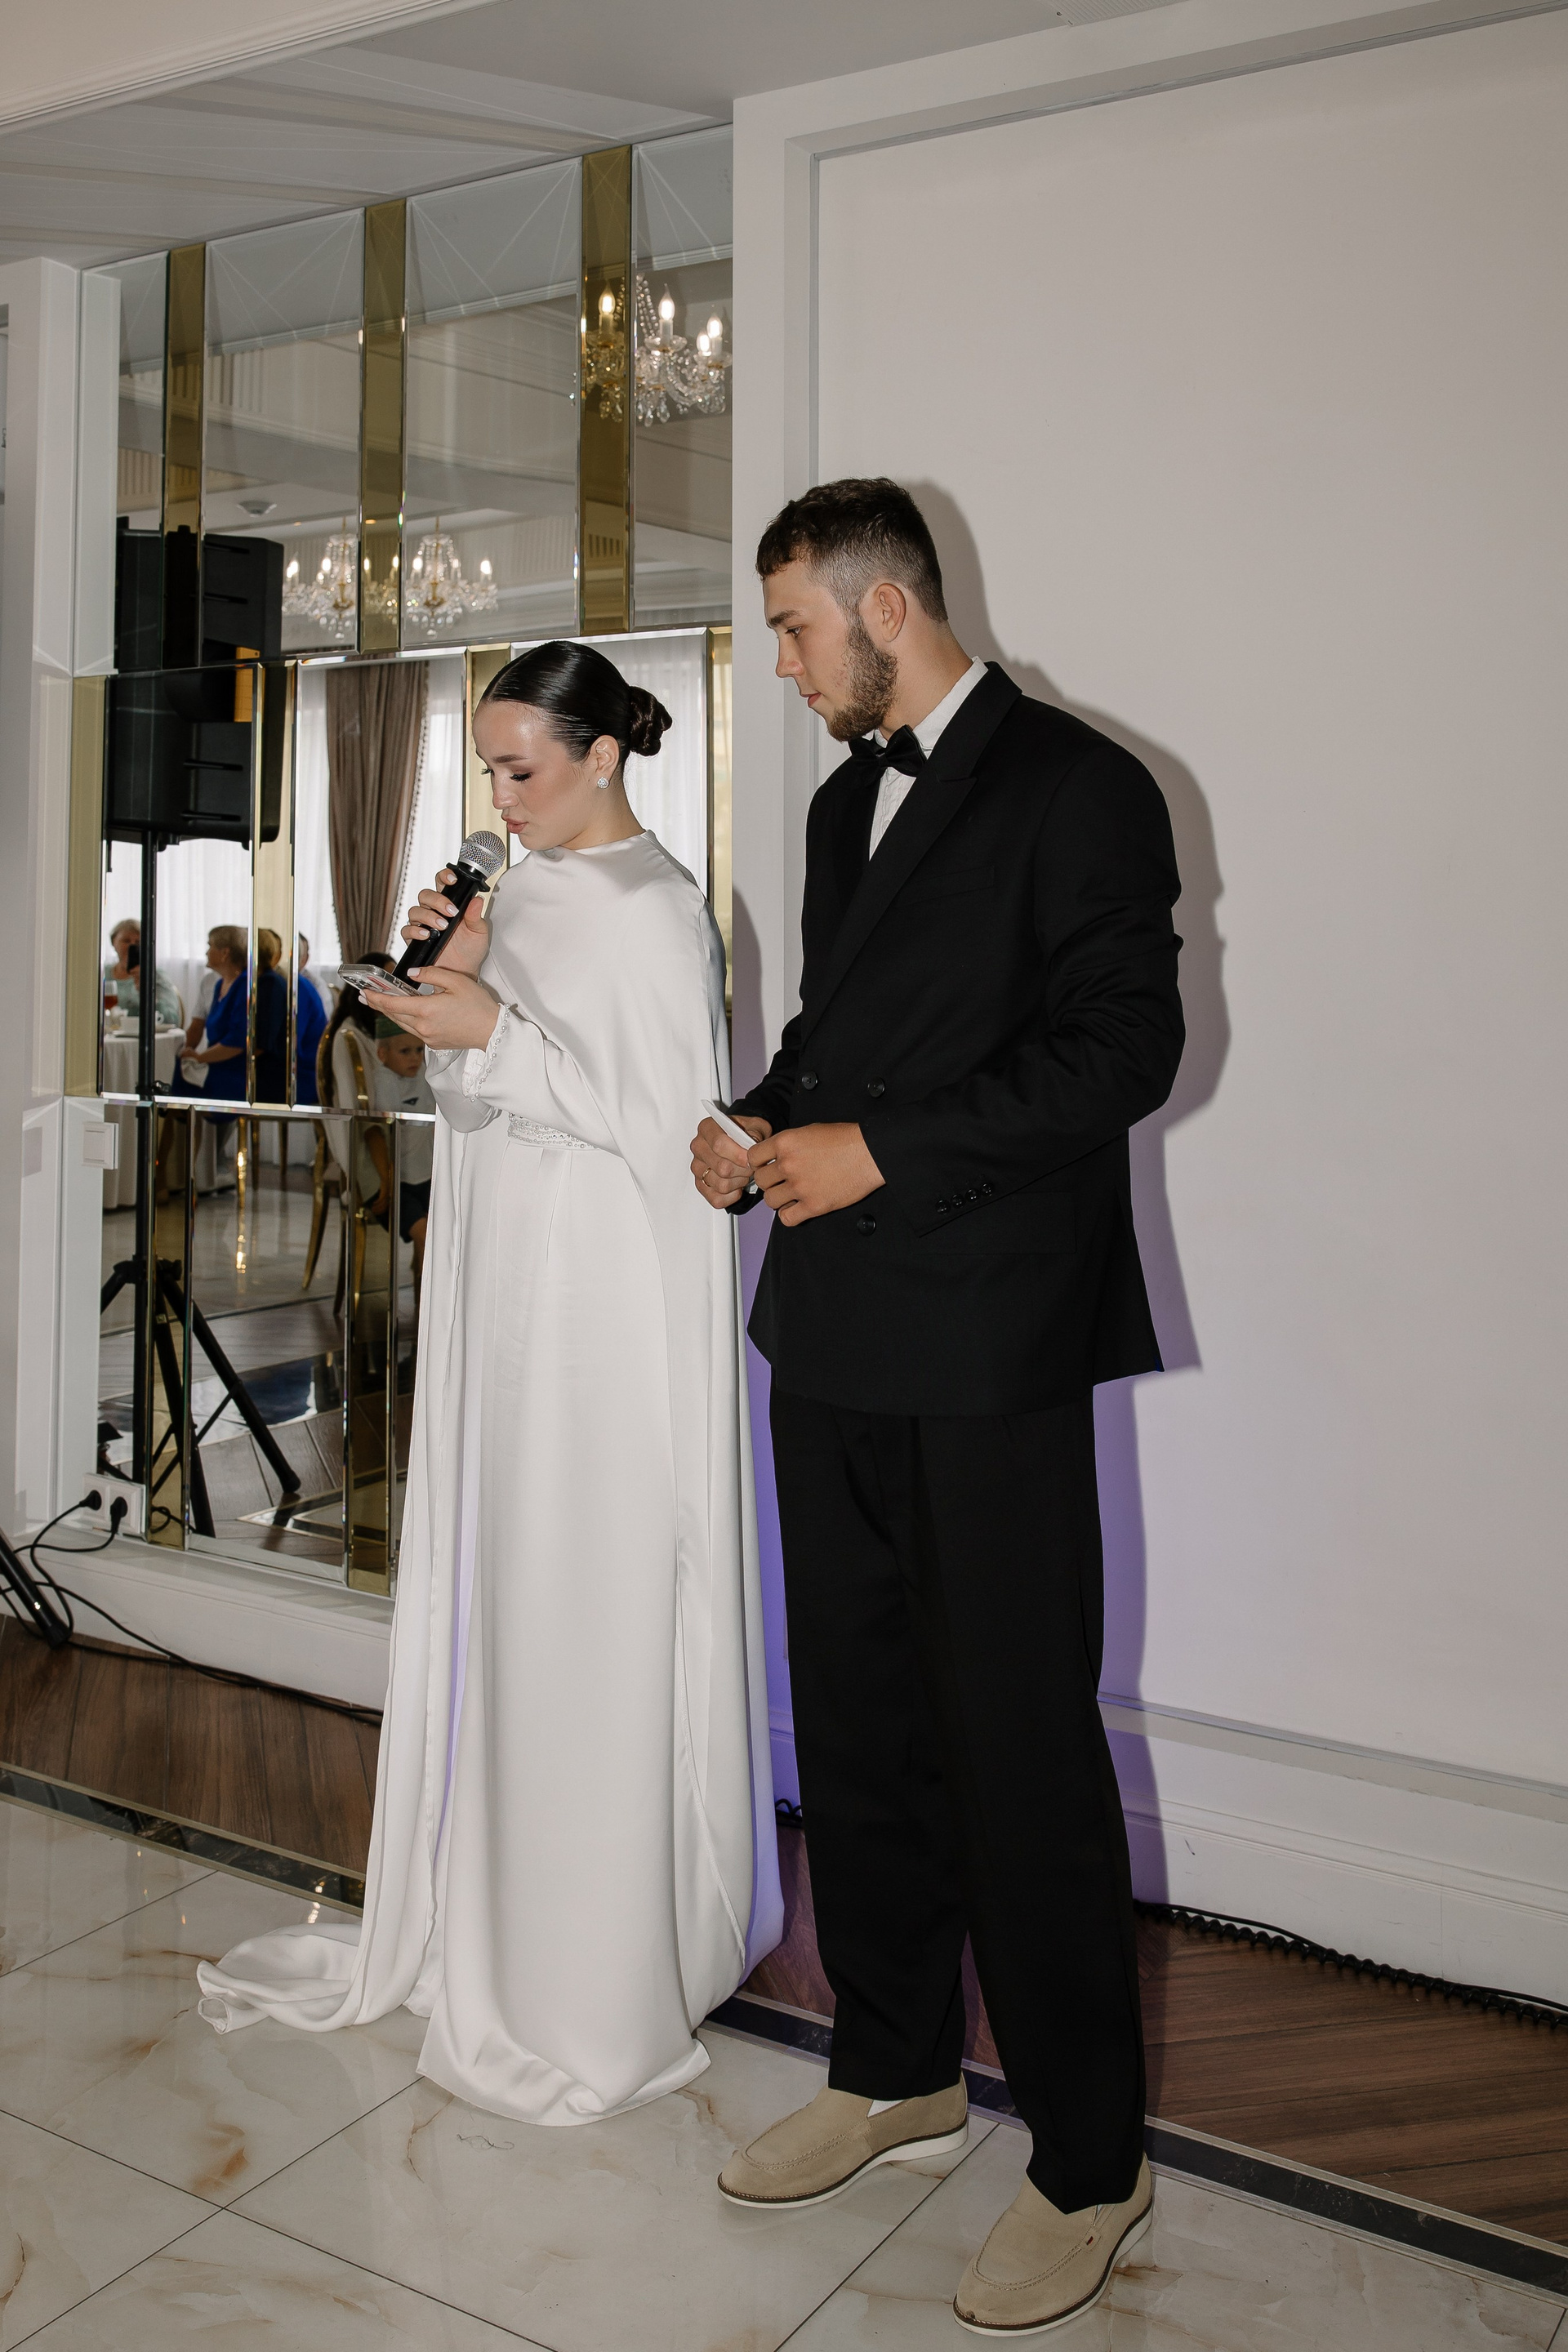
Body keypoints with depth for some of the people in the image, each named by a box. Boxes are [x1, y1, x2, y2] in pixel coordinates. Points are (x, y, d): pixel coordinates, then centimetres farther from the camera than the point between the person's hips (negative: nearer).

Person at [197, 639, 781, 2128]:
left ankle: (598, 1980, 12)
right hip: (505, 1293, 8)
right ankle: (477, 1915, 28)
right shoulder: (528, 889, 14)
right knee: (484, 1599, 13)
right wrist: (455, 980, 1)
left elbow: (662, 1125, -16)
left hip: (605, 1307, -8)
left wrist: (493, 1032, -19)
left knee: (591, 1617, -2)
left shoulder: (652, 911, -11)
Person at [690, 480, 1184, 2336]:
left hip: (991, 1345, -8)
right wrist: (763, 1121, 4)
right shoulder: (846, 802, 19)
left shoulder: (1075, 786, -7)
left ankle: (1088, 2162, 18)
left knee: (1021, 1748, -1)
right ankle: (897, 2074, 34)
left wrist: (880, 1149, -17)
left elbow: (1124, 1046, -15)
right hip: (834, 1339, 8)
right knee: (855, 1719, 15)